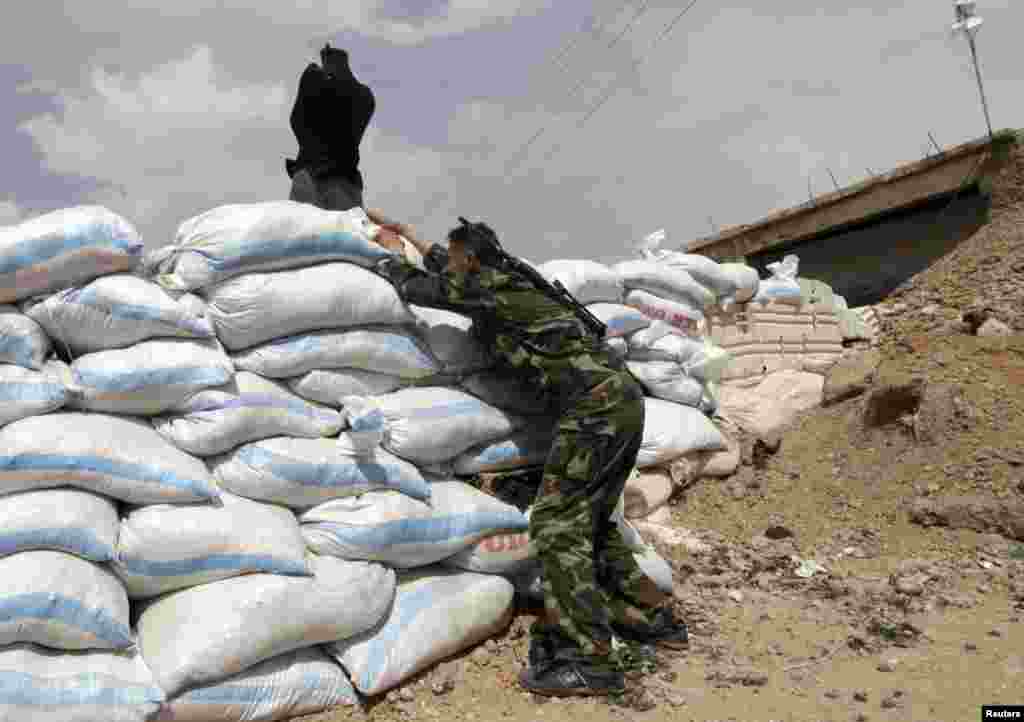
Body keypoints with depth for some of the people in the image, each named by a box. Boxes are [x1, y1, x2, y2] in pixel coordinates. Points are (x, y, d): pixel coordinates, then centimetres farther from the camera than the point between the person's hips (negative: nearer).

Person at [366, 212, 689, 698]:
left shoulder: (487, 287, -2)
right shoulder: (506, 284, 24)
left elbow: (415, 287, 6)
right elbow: (460, 276, 43)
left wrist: (391, 255, 27)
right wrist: (410, 238, 50)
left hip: (596, 403, -10)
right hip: (622, 398, 10)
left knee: (556, 524, -9)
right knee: (589, 520, 18)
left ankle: (588, 659, -12)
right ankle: (655, 619, 26)